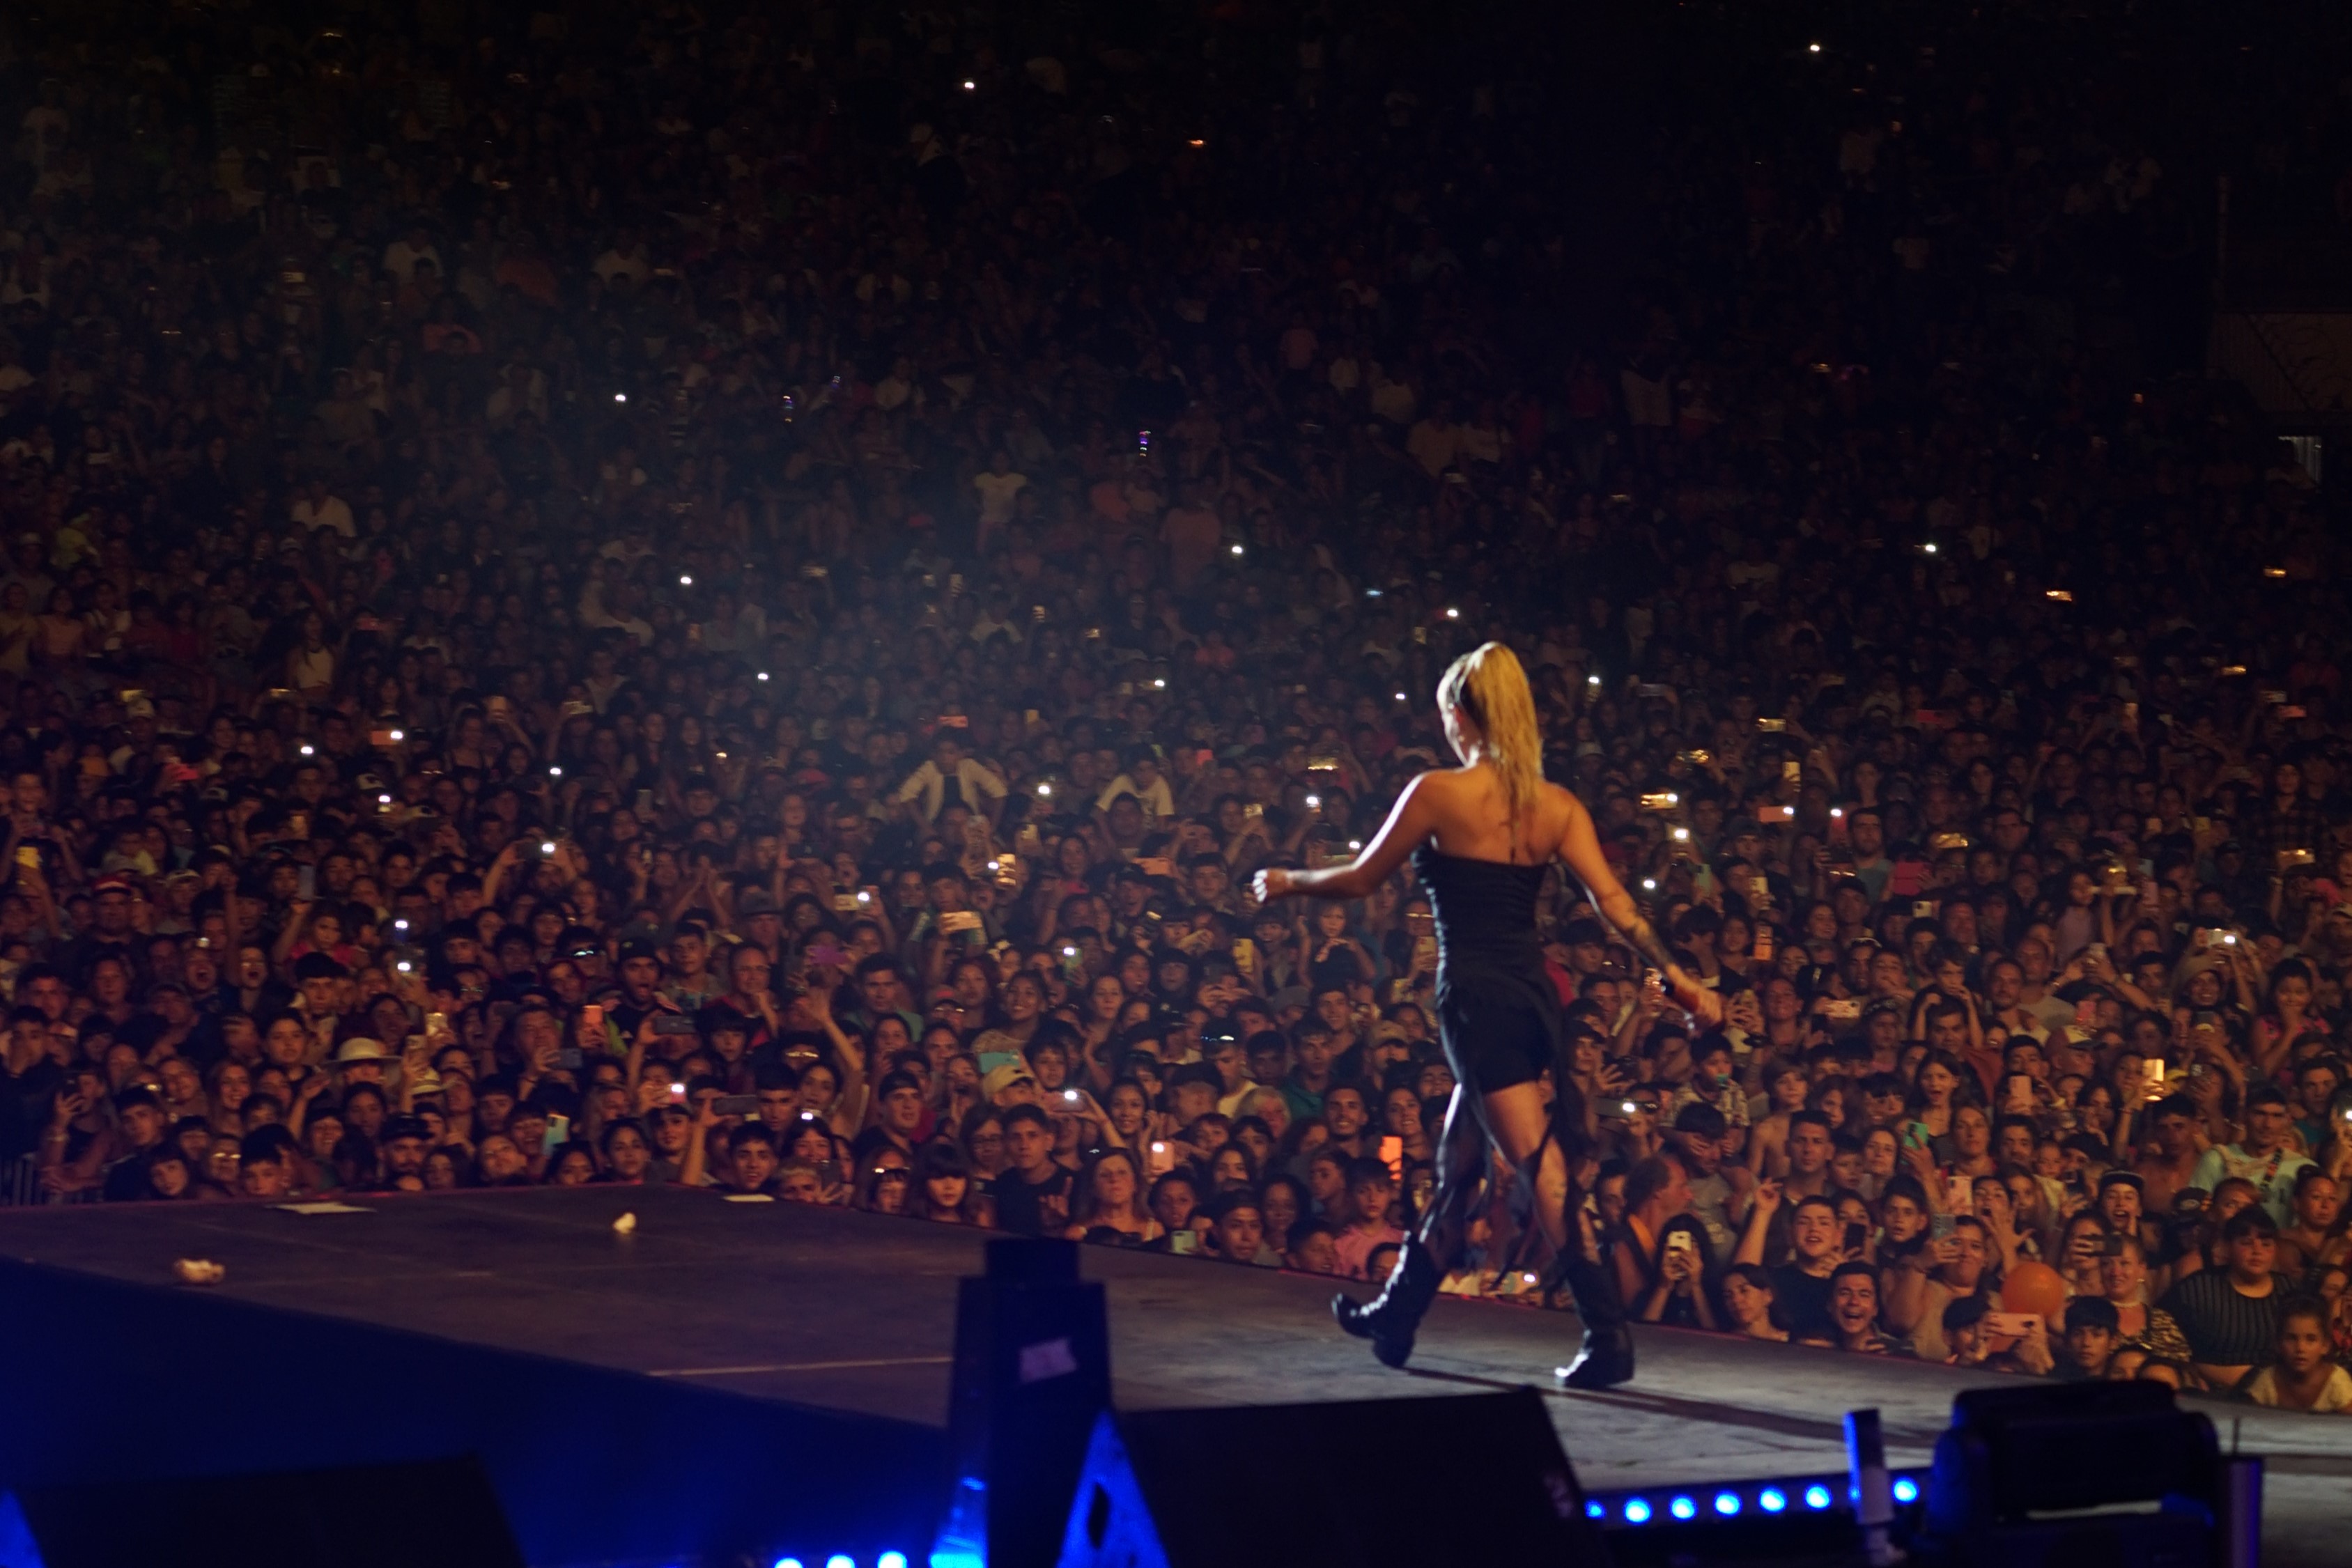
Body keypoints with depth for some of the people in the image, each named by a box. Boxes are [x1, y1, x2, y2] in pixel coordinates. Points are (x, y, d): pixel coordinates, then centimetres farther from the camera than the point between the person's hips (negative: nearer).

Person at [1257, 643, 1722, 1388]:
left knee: (1542, 1168, -11)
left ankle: (1608, 1337, -17)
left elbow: (1362, 878, 3)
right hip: (1533, 992, 7)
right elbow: (1616, 904, -2)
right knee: (1458, 1164, 19)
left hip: (1476, 997, -6)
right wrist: (1680, 980, 1)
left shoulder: (1437, 793, -7)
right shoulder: (1556, 807, 6)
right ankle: (1398, 1313, 33)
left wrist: (1289, 882, 20)